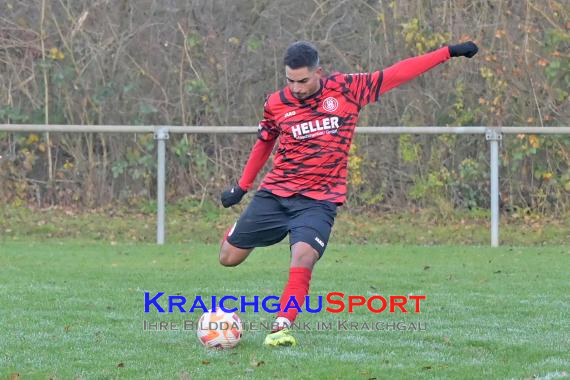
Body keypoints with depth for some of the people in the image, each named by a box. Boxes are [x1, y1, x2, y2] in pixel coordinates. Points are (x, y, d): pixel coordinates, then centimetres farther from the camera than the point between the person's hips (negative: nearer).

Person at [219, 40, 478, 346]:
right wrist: (242, 186, 26)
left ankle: (281, 327, -23)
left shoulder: (346, 89, -4)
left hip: (319, 200, -2)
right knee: (229, 258, 8)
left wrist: (450, 52, 1)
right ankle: (238, 230, 43)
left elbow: (397, 73, -1)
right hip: (274, 194, 2)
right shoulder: (277, 103, 0)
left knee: (303, 260, -27)